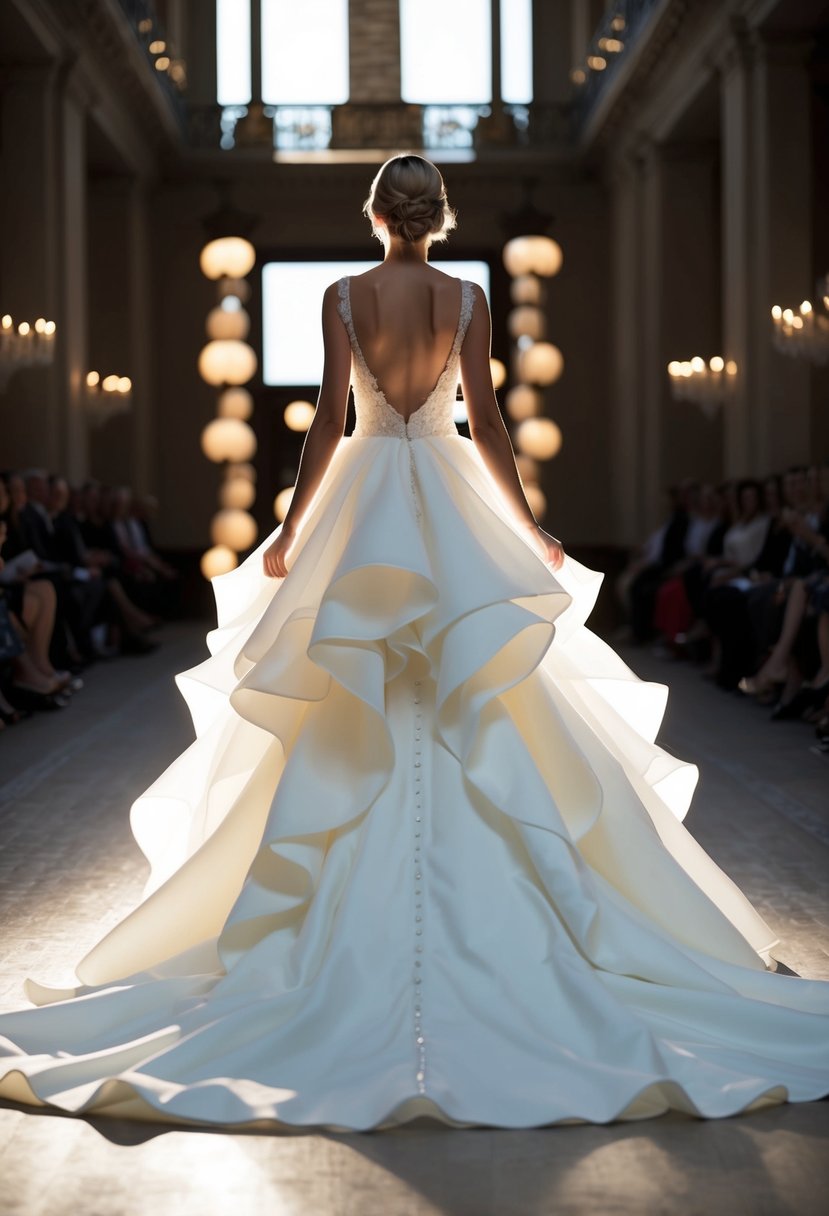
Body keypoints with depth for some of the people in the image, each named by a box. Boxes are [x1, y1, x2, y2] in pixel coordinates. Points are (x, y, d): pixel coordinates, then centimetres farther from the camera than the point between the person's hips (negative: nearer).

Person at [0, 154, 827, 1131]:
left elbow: (328, 419, -5)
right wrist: (528, 530, 5)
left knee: (353, 717, 5)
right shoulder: (466, 299, -1)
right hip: (452, 503, 0)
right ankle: (476, 913, 1)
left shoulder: (343, 297, -2)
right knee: (474, 710, 3)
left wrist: (290, 533, 1)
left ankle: (356, 919, 5)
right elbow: (486, 424, -3)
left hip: (363, 504, 0)